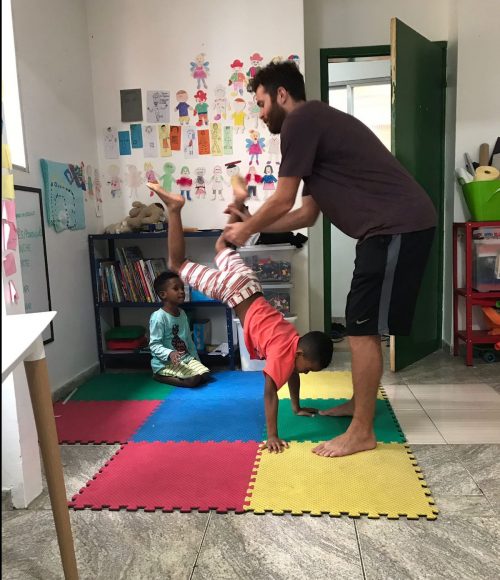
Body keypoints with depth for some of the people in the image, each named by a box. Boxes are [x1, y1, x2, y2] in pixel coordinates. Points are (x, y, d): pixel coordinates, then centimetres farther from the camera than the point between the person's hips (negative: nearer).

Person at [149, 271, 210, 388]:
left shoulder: (182, 314, 8)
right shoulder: (158, 317, -17)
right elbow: (154, 345, -19)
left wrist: (196, 359, 15)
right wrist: (169, 354, -35)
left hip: (186, 358, 8)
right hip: (165, 363, -8)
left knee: (205, 374, -6)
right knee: (193, 379, -21)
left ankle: (172, 377, 7)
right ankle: (159, 376, -3)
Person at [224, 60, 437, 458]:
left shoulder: (302, 121, -7)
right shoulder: (316, 126, 23)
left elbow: (283, 201, -7)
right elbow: (307, 214, 22)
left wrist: (246, 229, 10)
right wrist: (251, 226, 23)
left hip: (398, 227, -10)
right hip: (393, 228, 10)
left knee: (363, 329, -6)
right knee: (361, 324, 17)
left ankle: (362, 433, 6)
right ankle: (360, 404, 32)